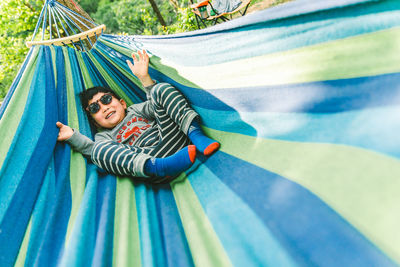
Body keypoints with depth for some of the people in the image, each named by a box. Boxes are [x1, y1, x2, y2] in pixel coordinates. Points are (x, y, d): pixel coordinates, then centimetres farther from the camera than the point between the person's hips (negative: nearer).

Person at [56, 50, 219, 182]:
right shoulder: (104, 136, 26)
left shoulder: (135, 109, 34)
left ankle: (196, 136, -29)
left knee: (162, 89, -7)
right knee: (100, 149, -24)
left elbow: (155, 106, 17)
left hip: (174, 139, 2)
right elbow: (92, 149, 4)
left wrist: (144, 77, 11)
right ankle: (158, 166, -48)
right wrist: (72, 136, -10)